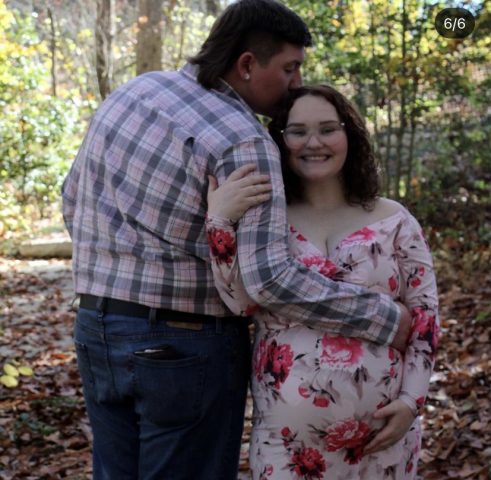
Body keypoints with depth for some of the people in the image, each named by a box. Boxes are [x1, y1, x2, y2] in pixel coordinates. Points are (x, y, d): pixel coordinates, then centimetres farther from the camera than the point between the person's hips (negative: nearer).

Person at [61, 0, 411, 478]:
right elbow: (270, 277, -28)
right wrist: (383, 318, -19)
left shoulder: (134, 91, 5)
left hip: (100, 330, 8)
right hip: (186, 347, -7)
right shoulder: (244, 143, -20)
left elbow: (75, 199, 14)